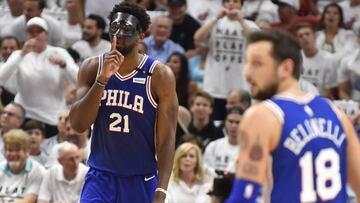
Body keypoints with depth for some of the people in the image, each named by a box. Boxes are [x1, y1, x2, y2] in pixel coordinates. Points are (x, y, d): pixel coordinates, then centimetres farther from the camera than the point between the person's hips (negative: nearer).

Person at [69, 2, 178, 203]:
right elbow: (78, 124, -9)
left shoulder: (159, 76, -9)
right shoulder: (92, 68, 0)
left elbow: (166, 139, -10)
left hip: (142, 181, -1)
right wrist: (102, 79, -21)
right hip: (100, 177, 1)